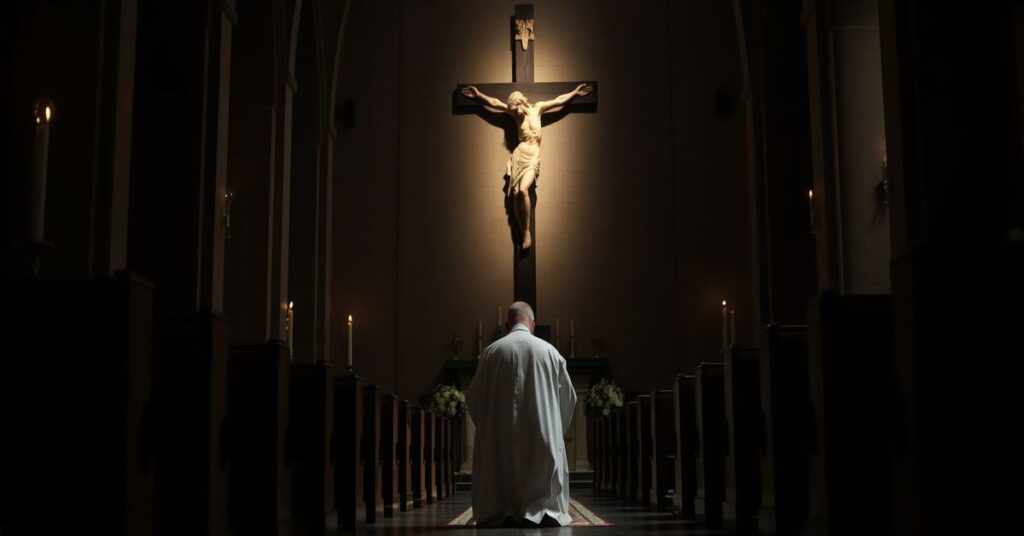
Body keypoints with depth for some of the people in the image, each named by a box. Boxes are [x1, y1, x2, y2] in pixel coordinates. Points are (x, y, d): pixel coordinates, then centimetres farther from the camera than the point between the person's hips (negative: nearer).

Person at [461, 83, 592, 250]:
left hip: (533, 159, -2)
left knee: (523, 190, -25)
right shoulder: (515, 113, 10)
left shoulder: (537, 108, 7)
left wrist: (575, 92, 18)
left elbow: (560, 100, 16)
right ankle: (523, 234, -3)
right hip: (518, 156, 2)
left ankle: (527, 232, -19)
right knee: (516, 194, -10)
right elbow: (494, 103, 13)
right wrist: (478, 95, 9)